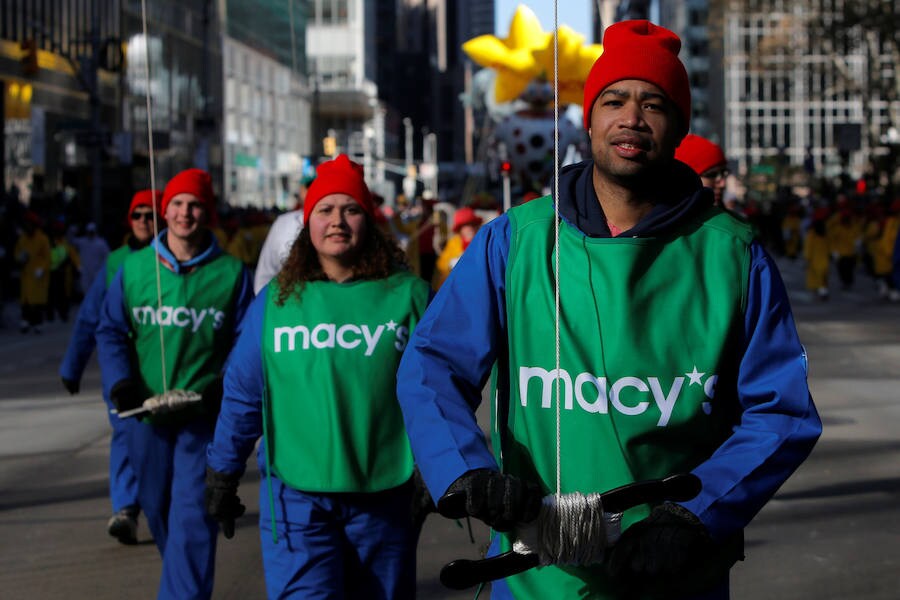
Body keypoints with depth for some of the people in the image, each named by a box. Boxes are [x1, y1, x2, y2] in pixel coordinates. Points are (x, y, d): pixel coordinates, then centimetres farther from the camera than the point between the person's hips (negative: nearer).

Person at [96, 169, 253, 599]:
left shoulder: (232, 272, -1)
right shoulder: (133, 267, 4)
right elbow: (111, 331, 7)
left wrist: (224, 386, -13)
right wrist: (120, 383, -8)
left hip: (204, 415, -3)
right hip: (146, 413, 3)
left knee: (193, 517, -11)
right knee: (157, 508, 16)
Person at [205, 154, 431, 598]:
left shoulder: (408, 293, 2)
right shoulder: (276, 299, 5)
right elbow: (242, 394, 10)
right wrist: (223, 473, 12)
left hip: (385, 494, 1)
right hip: (297, 495, -1)